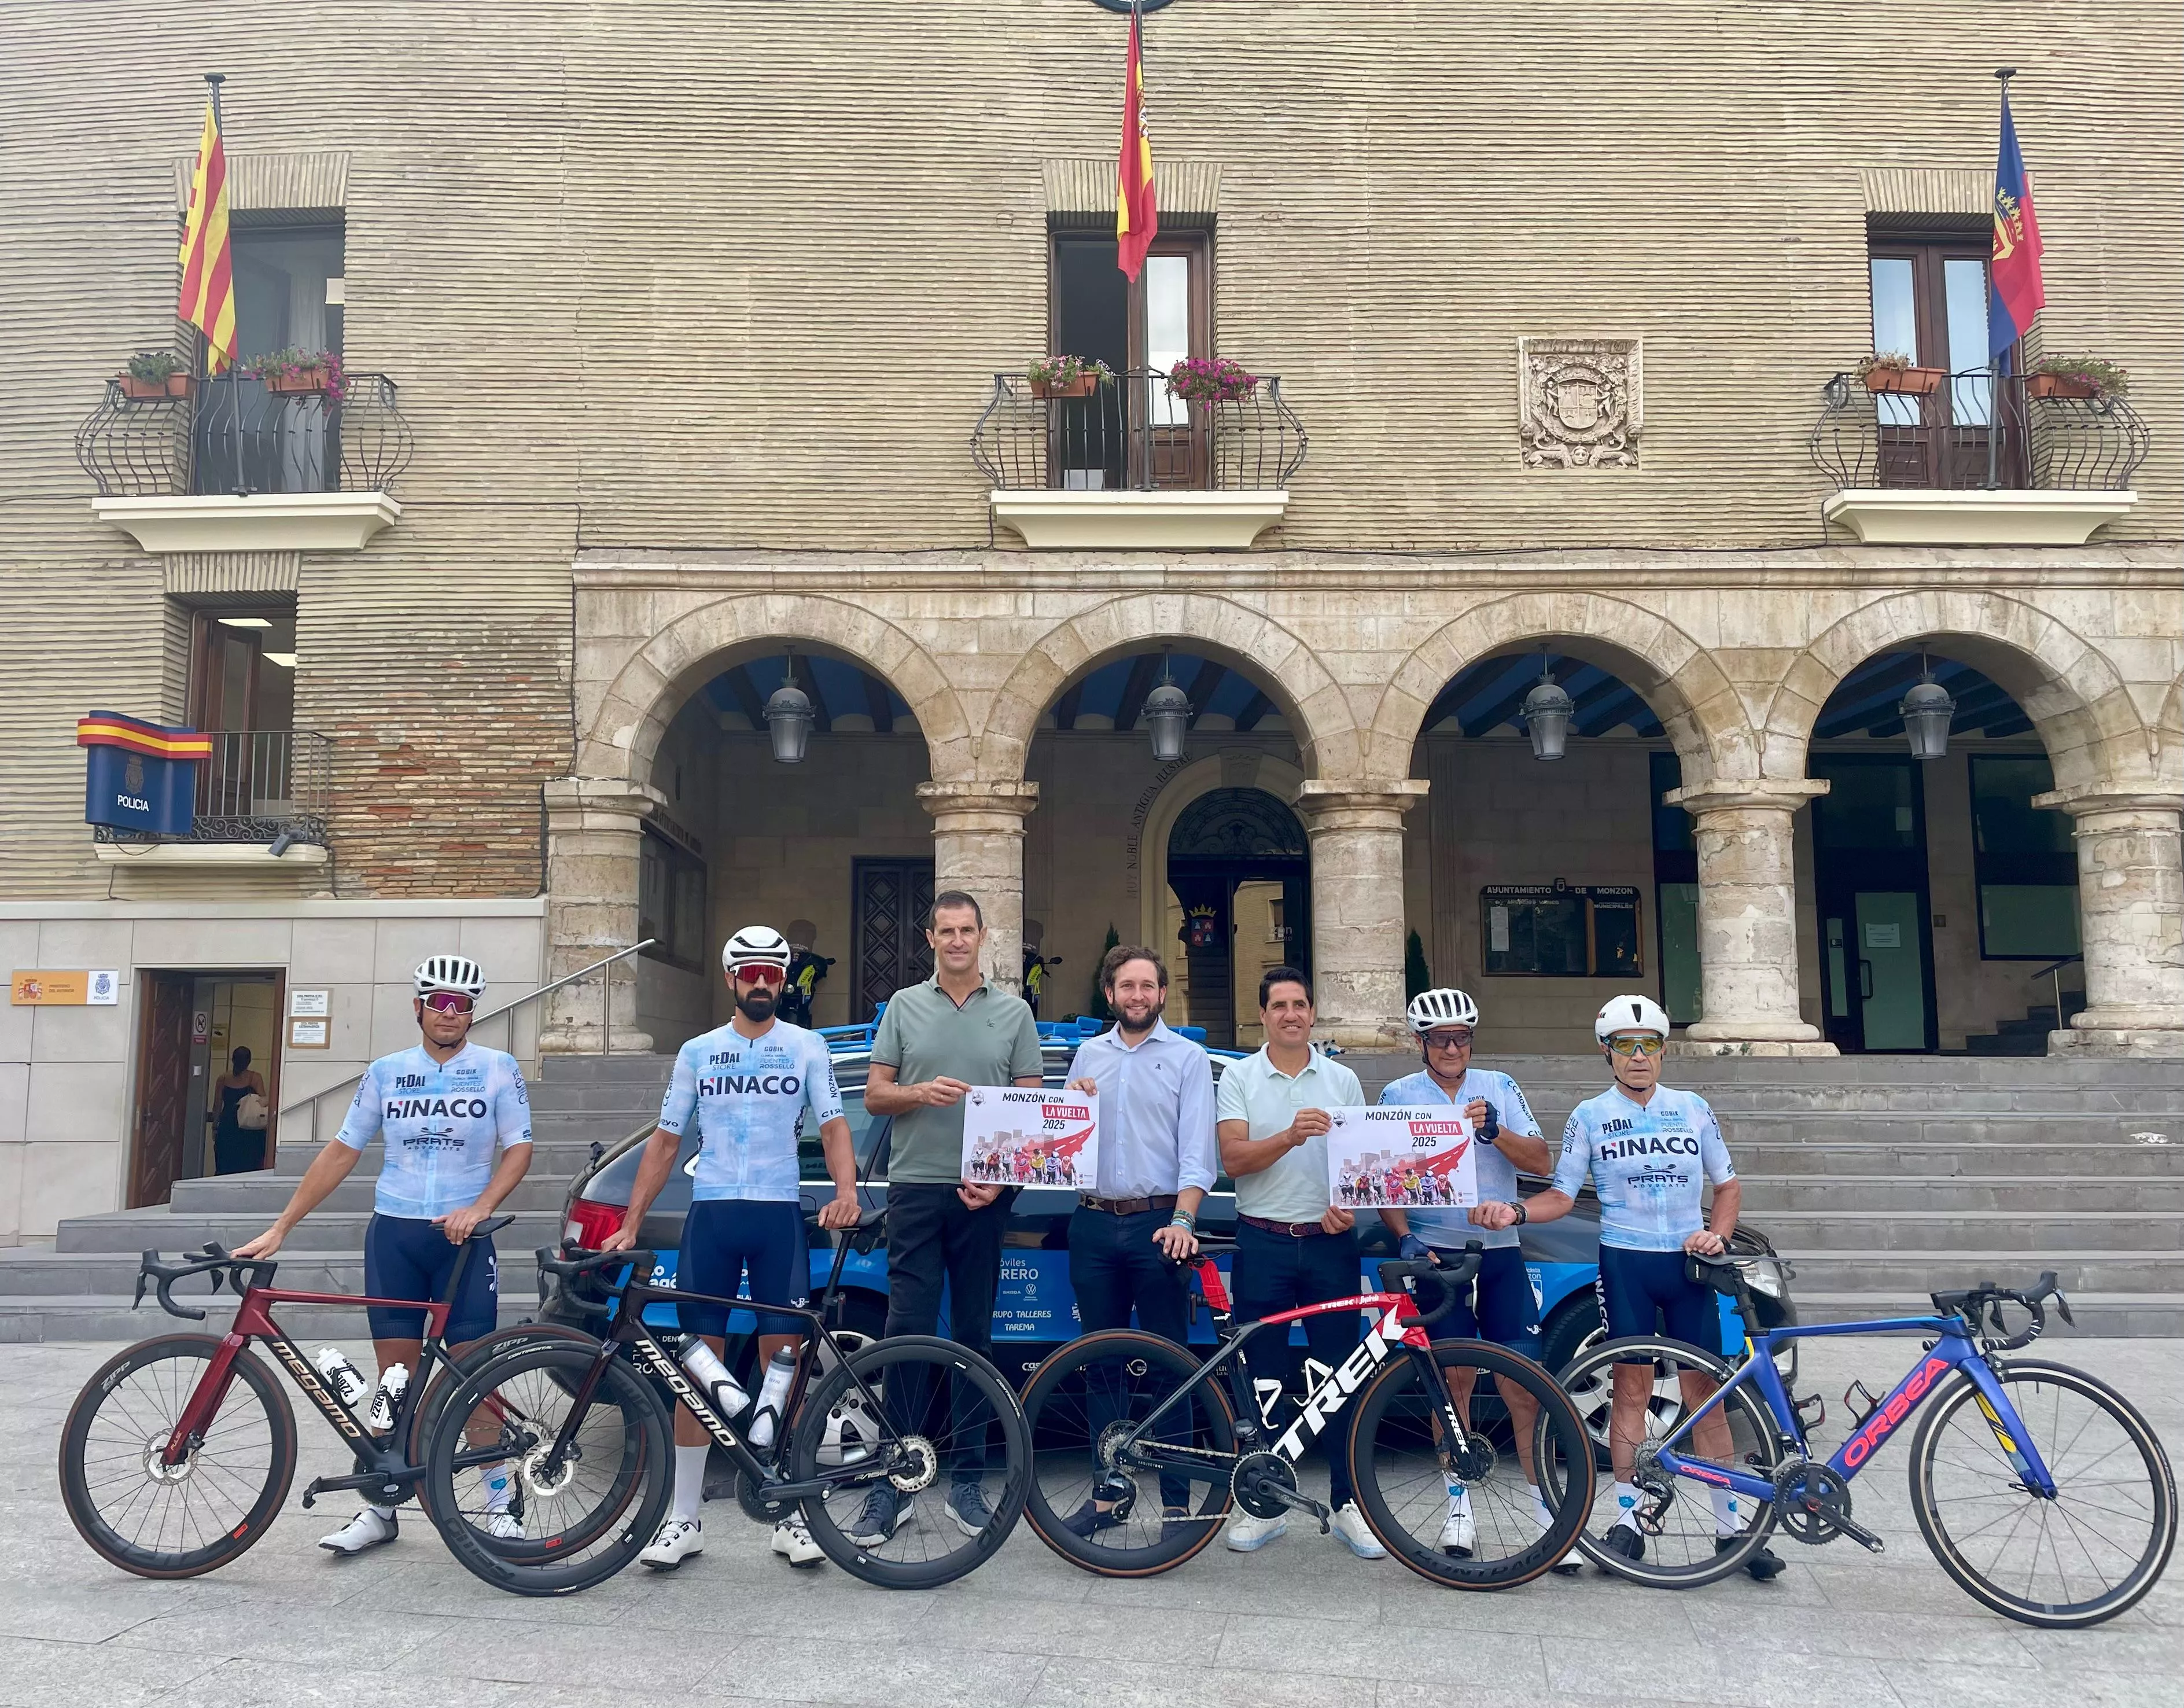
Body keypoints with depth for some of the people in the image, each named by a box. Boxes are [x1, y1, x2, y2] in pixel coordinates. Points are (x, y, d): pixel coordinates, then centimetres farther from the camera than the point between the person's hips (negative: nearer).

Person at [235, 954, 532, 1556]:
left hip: (461, 1238, -2)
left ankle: (500, 1501, 10)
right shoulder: (386, 1072, 6)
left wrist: (479, 1207, -19)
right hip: (393, 1234, 2)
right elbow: (341, 1152, 7)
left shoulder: (498, 1069, -1)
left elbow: (519, 1149, -4)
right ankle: (382, 1509, 15)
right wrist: (280, 1228, 4)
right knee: (396, 1375, 6)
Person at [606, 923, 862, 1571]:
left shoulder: (807, 1047, 7)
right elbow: (665, 1141, 12)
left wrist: (845, 1190, -19)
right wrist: (630, 1224, 5)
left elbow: (833, 1127, 1)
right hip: (710, 1214, 1)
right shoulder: (697, 1052, 11)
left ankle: (791, 1515, 8)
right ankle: (685, 1517, 10)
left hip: (779, 1215, -1)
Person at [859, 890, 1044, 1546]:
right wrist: (922, 1093, -13)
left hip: (984, 1195, 0)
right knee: (907, 1333, -3)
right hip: (915, 1189, 0)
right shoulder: (904, 1006, 9)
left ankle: (967, 1481, 14)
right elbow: (874, 1094, 7)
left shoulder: (1014, 1012, 8)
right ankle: (893, 1483, 4)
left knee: (974, 1337, 6)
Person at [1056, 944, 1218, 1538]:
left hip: (1158, 1225, -4)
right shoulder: (1088, 1055, 15)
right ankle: (1107, 1494, 18)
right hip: (1094, 1225, 4)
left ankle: (1176, 1500, 4)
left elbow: (1197, 1150, -5)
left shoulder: (1186, 1057, 3)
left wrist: (1182, 1220, -17)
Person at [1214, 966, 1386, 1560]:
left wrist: (1350, 1206, -8)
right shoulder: (1239, 1078, 4)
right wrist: (1290, 1138, -24)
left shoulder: (1343, 1080, 10)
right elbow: (1234, 1158, -6)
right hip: (1262, 1243, -1)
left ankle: (1348, 1503, 11)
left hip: (1330, 1244, 1)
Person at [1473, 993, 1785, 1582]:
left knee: (1704, 1389, 3)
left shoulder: (1693, 1109, 7)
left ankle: (1731, 1526, 10)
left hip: (1687, 1264, 2)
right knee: (1632, 1385, 1)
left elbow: (1728, 1185, 14)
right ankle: (1627, 1519, 9)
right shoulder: (1590, 1117, 2)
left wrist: (1717, 1234, -4)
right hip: (1625, 1264, -1)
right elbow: (1562, 1195, 0)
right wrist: (1515, 1212, -18)